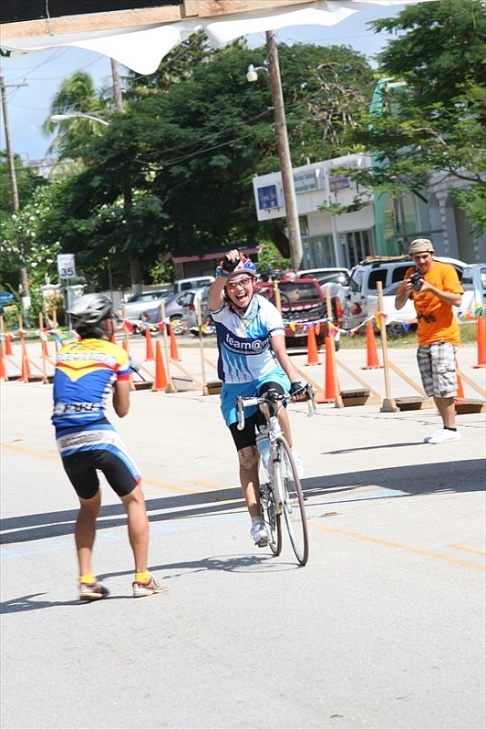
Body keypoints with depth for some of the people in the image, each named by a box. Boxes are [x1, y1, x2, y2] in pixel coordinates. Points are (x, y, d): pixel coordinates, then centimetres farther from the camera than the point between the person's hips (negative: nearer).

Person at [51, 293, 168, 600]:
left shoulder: (64, 352, 16)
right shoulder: (116, 354, 5)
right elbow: (122, 409, 10)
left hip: (66, 441, 5)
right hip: (99, 435, -5)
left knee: (89, 507, 22)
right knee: (134, 500, 10)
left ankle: (86, 580, 13)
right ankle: (142, 578, 5)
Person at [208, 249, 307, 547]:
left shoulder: (266, 310, -17)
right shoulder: (222, 310, -15)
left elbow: (280, 349, -29)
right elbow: (214, 293, -40)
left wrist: (294, 380, -45)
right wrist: (224, 272, -61)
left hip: (269, 376, -1)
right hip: (236, 389, 1)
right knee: (247, 456, -2)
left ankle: (290, 451, -17)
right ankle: (257, 520, 5)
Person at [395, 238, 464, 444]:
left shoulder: (446, 271, -7)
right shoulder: (412, 274, 10)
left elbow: (457, 300, -16)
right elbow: (398, 305, 8)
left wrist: (431, 288, -25)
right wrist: (406, 291, -13)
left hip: (443, 336, -7)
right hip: (424, 339, 7)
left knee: (443, 385, -12)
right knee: (433, 388, 6)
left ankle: (451, 429, -11)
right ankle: (447, 427, 12)